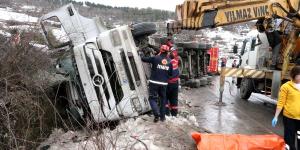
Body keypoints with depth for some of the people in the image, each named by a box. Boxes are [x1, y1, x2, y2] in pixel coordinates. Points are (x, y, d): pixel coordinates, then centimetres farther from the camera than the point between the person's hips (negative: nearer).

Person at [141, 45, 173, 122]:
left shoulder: (155, 58, -9)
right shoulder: (169, 61, 2)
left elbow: (143, 59, -3)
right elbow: (171, 73, 8)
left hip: (154, 83, -3)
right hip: (164, 84, 3)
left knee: (152, 98, 6)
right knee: (163, 99, 17)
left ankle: (157, 114, -12)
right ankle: (162, 116, 20)